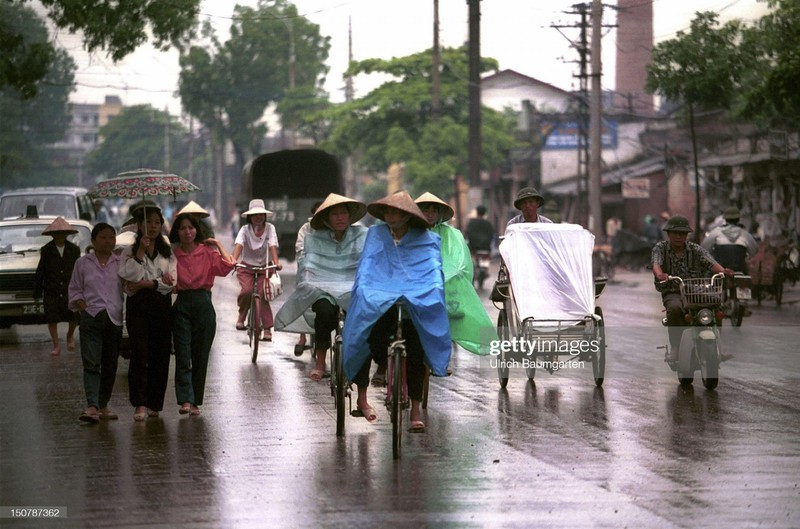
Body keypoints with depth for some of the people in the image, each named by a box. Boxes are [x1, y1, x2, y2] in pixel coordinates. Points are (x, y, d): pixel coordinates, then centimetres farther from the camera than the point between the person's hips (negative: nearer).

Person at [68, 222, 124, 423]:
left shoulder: (121, 263, 7)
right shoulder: (83, 263, 7)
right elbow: (75, 289, 11)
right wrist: (82, 305, -4)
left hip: (114, 318, 2)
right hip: (91, 317, -2)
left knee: (110, 364, 7)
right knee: (91, 363, -12)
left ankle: (103, 405, 17)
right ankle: (92, 406, -21)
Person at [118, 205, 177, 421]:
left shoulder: (168, 252, 13)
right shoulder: (130, 251, 9)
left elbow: (171, 281, -1)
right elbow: (131, 275, -9)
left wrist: (145, 284, -10)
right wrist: (141, 251, -9)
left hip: (161, 306, 2)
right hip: (138, 306, -2)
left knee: (160, 355, 0)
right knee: (140, 354, -12)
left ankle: (154, 403, 8)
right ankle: (140, 404, -17)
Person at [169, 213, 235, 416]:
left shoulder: (207, 252, 5)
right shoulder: (172, 254, 6)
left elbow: (228, 265, -10)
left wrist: (217, 245, -3)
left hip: (203, 304, 1)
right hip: (181, 305, -1)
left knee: (200, 355, 5)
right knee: (183, 355, -9)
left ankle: (196, 402, 13)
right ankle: (185, 400, -12)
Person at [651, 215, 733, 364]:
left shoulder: (696, 249, 8)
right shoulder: (660, 248, 5)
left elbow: (710, 262, -8)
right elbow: (656, 264, -15)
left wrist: (722, 270, -31)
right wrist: (660, 275, -39)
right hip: (672, 293, -2)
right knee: (675, 308, -37)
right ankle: (674, 346, -23)